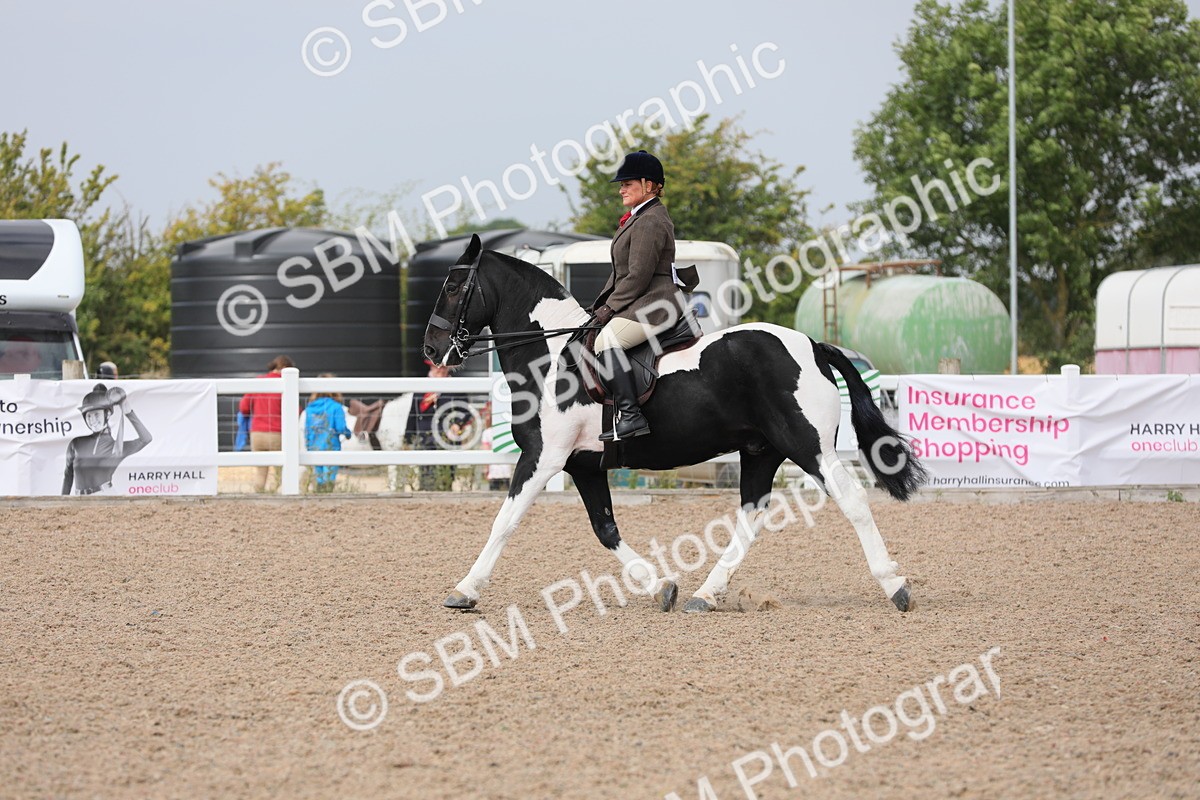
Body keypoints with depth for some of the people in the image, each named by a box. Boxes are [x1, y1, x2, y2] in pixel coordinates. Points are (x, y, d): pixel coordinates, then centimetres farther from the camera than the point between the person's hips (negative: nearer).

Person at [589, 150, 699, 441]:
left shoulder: (650, 223, -13)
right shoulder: (639, 218, 21)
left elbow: (638, 277, -18)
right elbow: (621, 272, 23)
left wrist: (609, 308, -12)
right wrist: (601, 305, 14)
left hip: (654, 303, -12)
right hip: (640, 305, 12)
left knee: (607, 340, -28)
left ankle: (631, 415, -35)